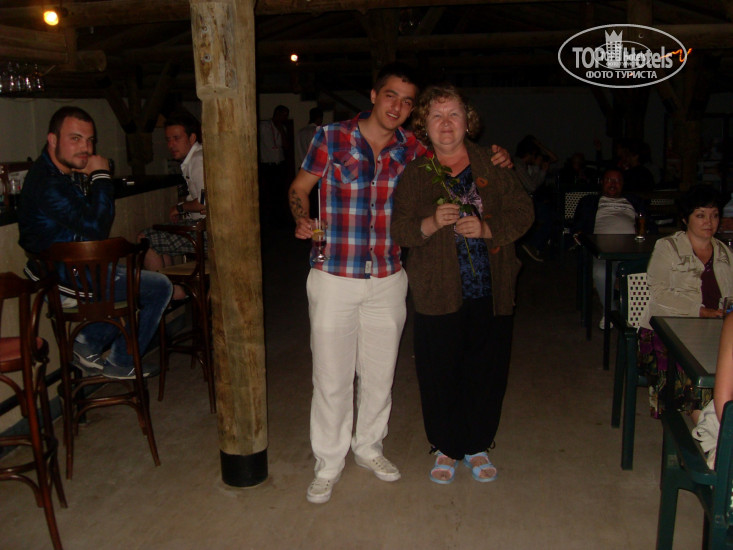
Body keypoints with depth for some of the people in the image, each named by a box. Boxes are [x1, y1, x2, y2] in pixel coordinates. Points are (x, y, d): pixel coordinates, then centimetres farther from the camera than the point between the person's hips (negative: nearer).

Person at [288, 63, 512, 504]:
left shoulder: (412, 148, 2)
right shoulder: (331, 138, -5)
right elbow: (299, 188, 4)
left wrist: (495, 160, -1)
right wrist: (303, 220, -16)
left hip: (388, 280, 3)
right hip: (335, 279, -3)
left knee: (380, 372, 15)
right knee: (332, 375, 5)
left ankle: (369, 446, 38)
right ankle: (329, 463, 24)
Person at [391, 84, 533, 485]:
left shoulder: (493, 166, 5)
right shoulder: (414, 174, 4)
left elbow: (522, 212, 2)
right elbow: (399, 230, -1)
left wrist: (486, 228, -16)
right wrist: (431, 223, -21)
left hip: (492, 291, 1)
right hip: (437, 294, -1)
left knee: (487, 373, 9)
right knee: (438, 375, 6)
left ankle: (477, 446, 31)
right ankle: (445, 448, 27)